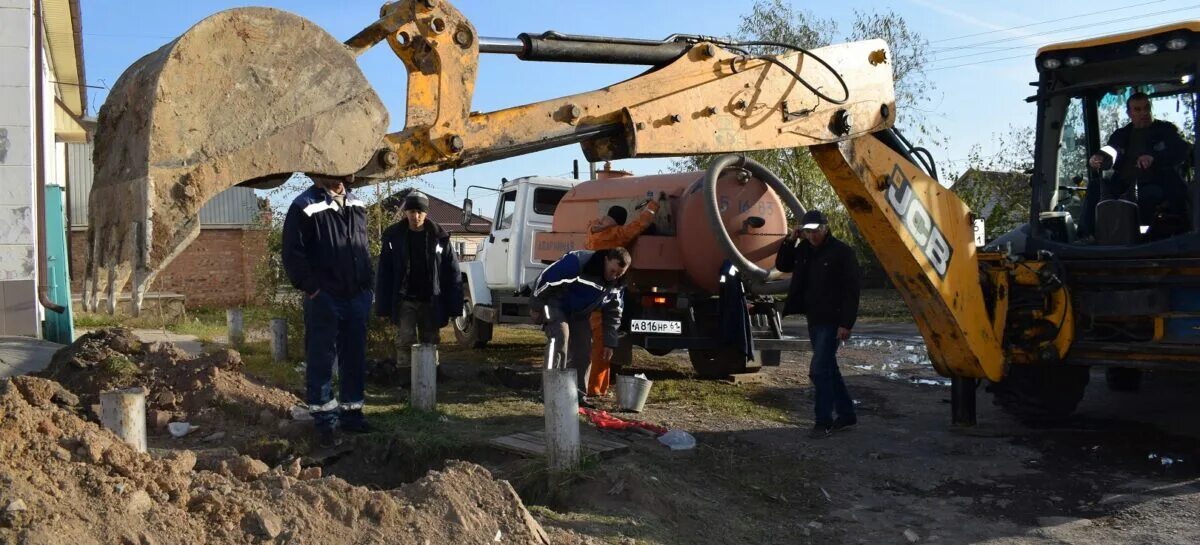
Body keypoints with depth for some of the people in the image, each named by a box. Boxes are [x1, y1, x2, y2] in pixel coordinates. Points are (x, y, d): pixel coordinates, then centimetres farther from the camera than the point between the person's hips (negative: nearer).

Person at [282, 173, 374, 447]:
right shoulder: (305, 207, -10)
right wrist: (312, 288, -14)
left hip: (357, 297, 6)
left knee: (355, 360, 12)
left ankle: (351, 413, 24)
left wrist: (366, 285, 13)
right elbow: (292, 254, -12)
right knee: (322, 362, 1)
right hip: (324, 300, -6)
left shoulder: (357, 205, 11)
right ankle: (325, 420, 9)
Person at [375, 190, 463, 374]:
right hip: (404, 300, -1)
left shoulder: (439, 237, -2)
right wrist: (383, 306, -5)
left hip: (431, 302, 1)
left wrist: (453, 306, -5)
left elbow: (452, 273, -1)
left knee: (430, 344, 9)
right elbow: (384, 274, -1)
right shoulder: (393, 237, -2)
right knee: (405, 342, -9)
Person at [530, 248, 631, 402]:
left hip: (579, 315, 7)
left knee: (583, 351, 0)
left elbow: (613, 312, 2)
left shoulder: (618, 284, -11)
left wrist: (609, 343, 0)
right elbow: (546, 278, -28)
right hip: (556, 306, -7)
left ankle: (578, 395, 8)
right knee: (560, 339, -26)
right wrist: (536, 307, -17)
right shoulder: (578, 262, -35)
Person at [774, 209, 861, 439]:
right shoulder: (804, 250, 9)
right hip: (814, 320, 8)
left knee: (819, 369, -11)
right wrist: (790, 241, 5)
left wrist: (846, 323, -20)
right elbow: (782, 265, 20)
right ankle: (846, 414, 27)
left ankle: (823, 421, -3)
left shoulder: (842, 252, -13)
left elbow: (851, 291, -15)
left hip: (832, 321, -8)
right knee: (829, 369, 15)